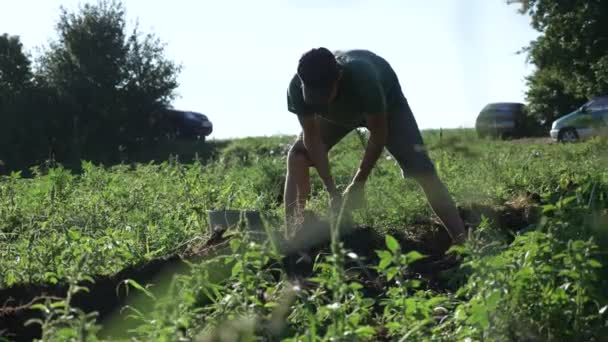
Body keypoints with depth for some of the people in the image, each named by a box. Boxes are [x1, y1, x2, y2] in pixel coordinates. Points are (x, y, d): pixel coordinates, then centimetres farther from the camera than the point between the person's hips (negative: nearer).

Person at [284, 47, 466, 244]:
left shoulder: (362, 76, -44)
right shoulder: (297, 88, -35)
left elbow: (378, 134, -31)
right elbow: (312, 138, -24)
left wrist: (358, 184, -28)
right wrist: (331, 190, -30)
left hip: (386, 103, -4)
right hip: (336, 114, 4)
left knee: (421, 170, -18)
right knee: (297, 156, -15)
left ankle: (462, 243, -16)